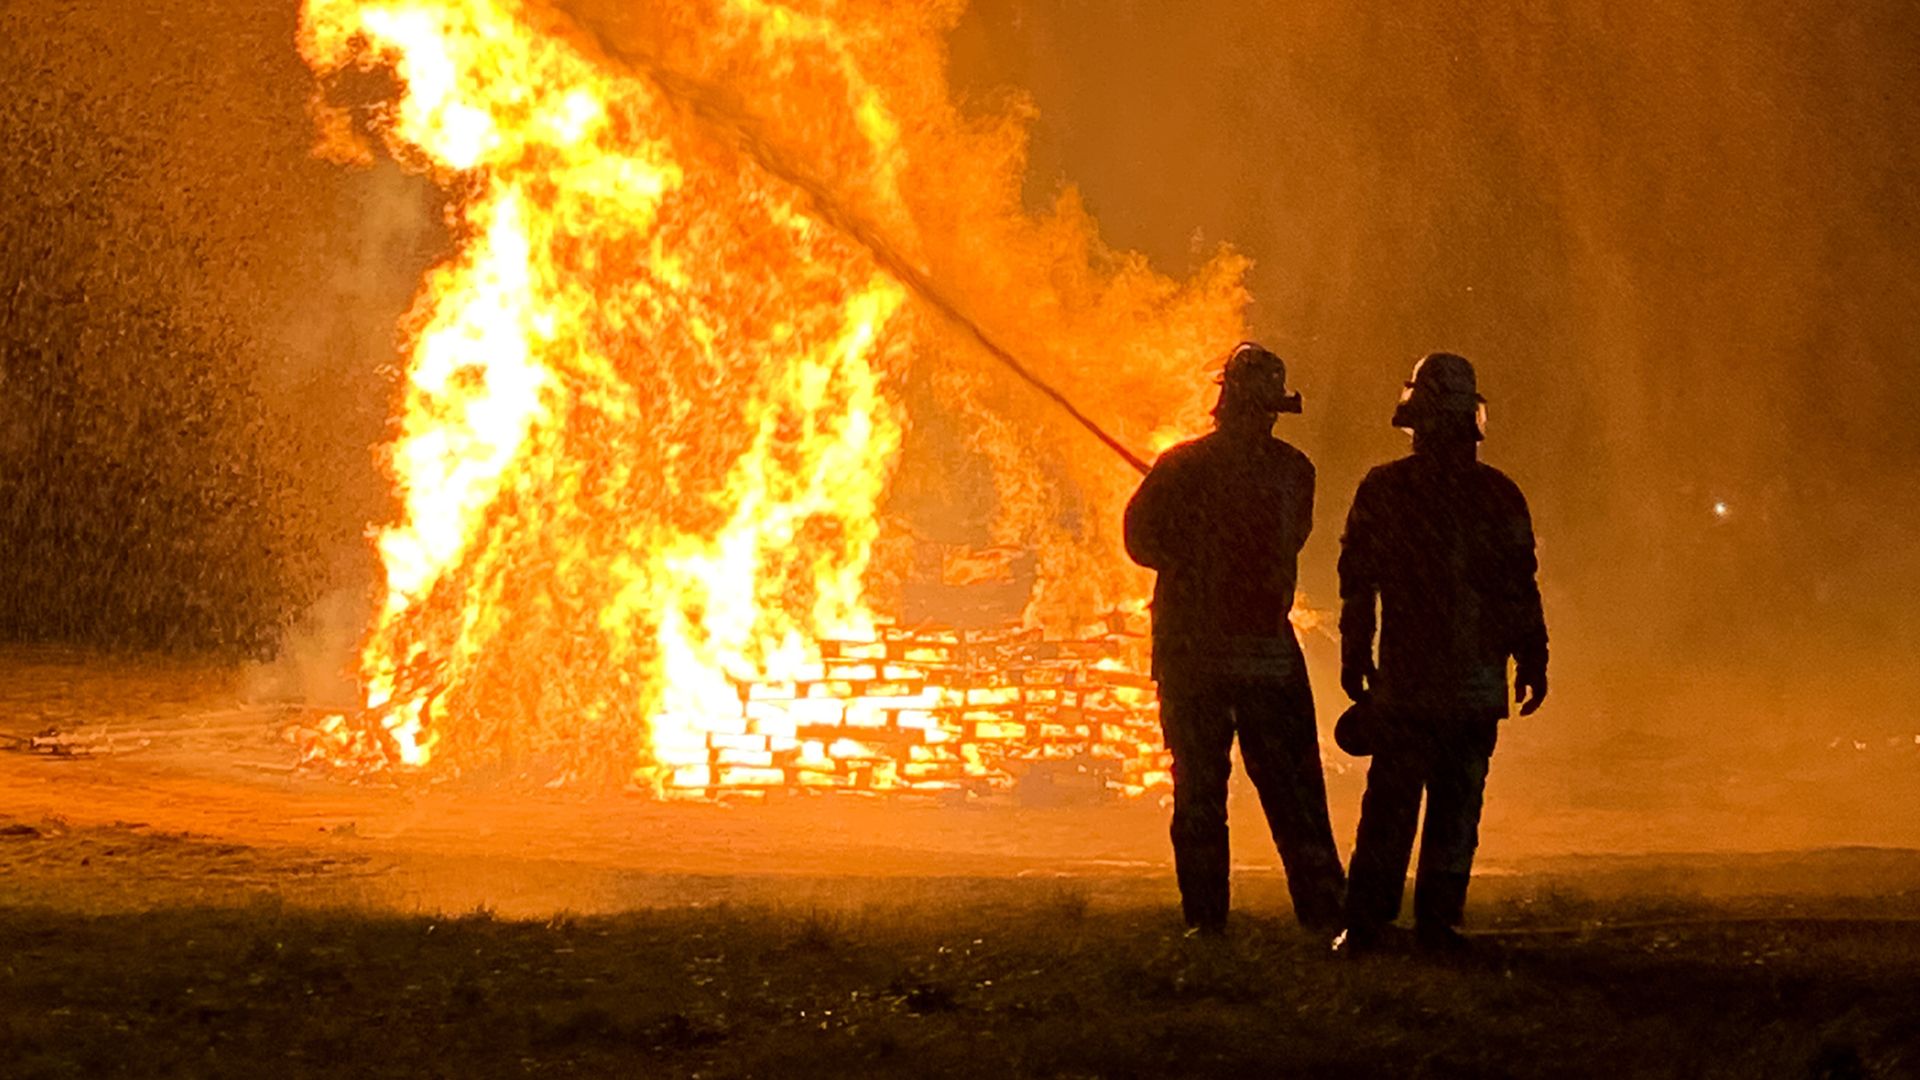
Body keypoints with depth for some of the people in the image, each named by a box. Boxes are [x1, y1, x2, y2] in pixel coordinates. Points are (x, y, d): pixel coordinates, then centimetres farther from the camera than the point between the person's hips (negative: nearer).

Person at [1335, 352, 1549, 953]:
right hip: (1475, 679, 0)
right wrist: (1532, 663, 9)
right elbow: (1520, 589, 0)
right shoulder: (1498, 494, -2)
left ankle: (1366, 924, 3)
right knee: (1457, 805, 5)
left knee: (1389, 804, 6)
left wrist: (1354, 664, 9)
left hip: (1403, 678, 0)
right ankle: (1438, 922, 4)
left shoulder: (1381, 490, -2)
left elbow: (1357, 585, 1)